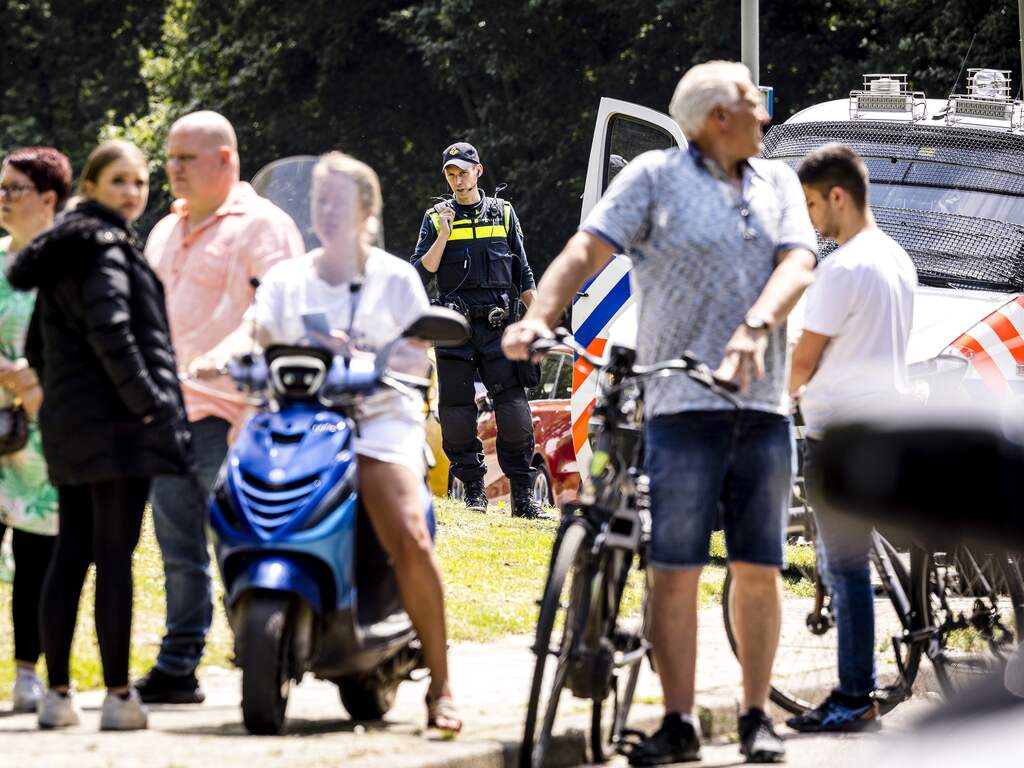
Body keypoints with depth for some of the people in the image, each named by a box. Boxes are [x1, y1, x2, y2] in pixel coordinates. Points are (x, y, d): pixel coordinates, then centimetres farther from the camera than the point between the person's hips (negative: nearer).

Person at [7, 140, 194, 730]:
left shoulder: (62, 250, 18)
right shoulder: (107, 246, -11)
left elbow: (38, 346, 22)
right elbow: (109, 331, -23)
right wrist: (147, 403, -17)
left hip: (66, 425, 9)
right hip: (117, 427, -9)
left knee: (71, 554, 9)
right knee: (115, 556, -7)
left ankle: (58, 693, 10)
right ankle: (119, 697, -6)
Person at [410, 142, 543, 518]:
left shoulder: (503, 213, 11)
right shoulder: (436, 219, 9)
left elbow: (523, 275, 14)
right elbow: (421, 274, 1)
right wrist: (443, 236, -10)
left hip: (497, 326, -1)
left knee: (514, 409, -10)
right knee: (457, 412, -1)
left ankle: (523, 496, -8)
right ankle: (473, 492, 8)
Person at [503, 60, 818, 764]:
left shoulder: (778, 183, 15)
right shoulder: (656, 177, 4)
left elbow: (797, 263, 0)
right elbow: (587, 250, -6)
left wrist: (756, 326, -20)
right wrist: (539, 317, -23)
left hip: (764, 406, 3)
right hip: (682, 404, -3)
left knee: (758, 568, 5)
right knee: (674, 567, -5)